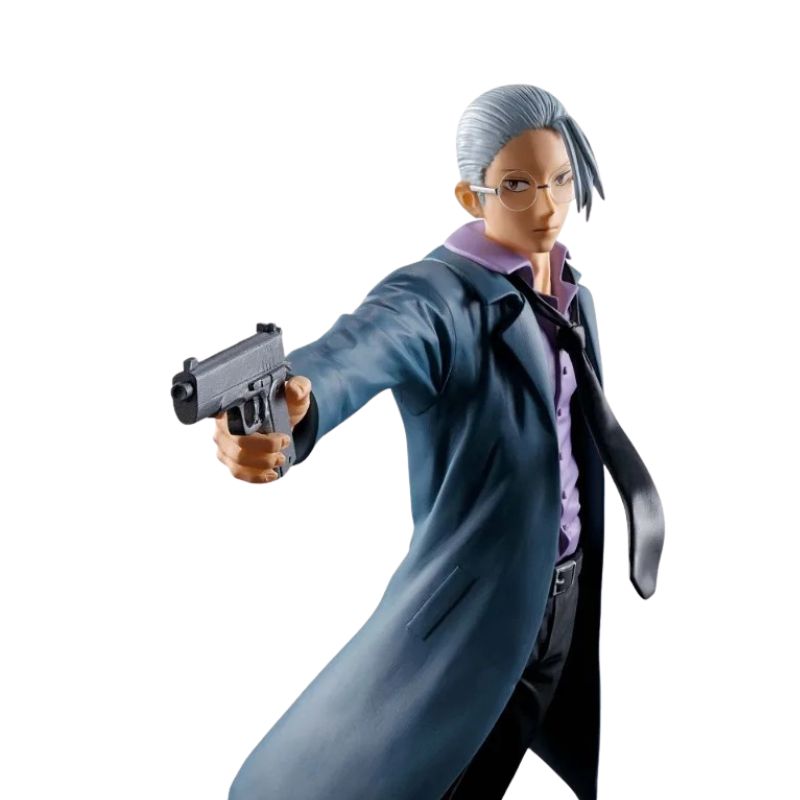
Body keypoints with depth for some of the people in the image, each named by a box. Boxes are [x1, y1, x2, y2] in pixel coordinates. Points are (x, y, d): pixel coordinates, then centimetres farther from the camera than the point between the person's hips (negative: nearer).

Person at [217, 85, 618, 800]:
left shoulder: (575, 295, 5)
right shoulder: (434, 297, -20)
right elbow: (355, 350, -42)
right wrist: (283, 406, -64)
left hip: (571, 594, 7)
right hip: (474, 604, -7)